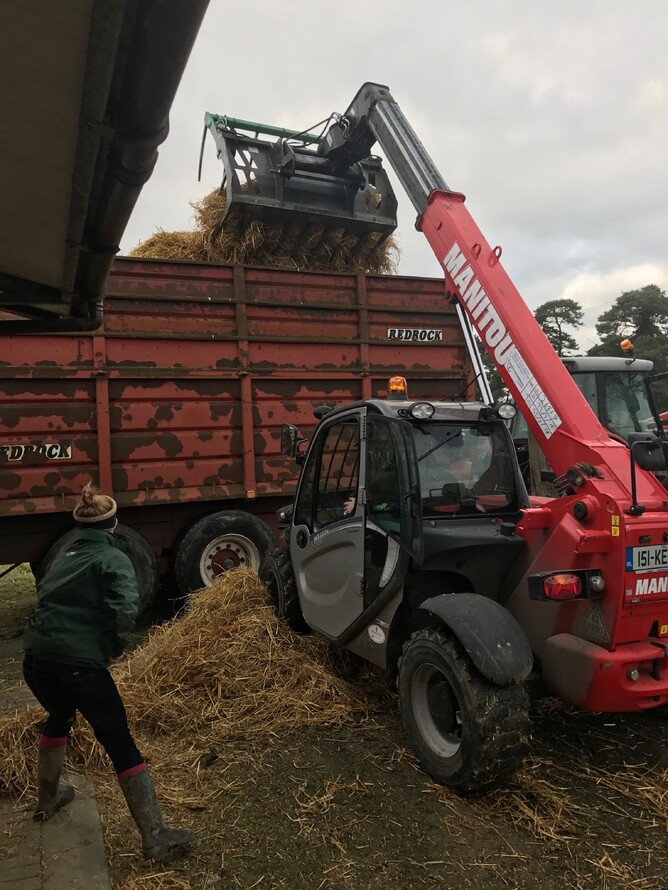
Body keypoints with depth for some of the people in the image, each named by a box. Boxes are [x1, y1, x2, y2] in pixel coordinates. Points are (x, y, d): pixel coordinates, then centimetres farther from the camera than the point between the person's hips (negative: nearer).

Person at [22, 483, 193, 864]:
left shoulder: (64, 556, 18)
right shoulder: (113, 558, -3)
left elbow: (46, 596, 20)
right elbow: (126, 609, -18)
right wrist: (116, 648, -1)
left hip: (36, 660, 7)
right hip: (79, 665, -7)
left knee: (60, 717, 34)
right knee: (121, 745, 2)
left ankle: (48, 799, 53)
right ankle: (156, 838, 5)